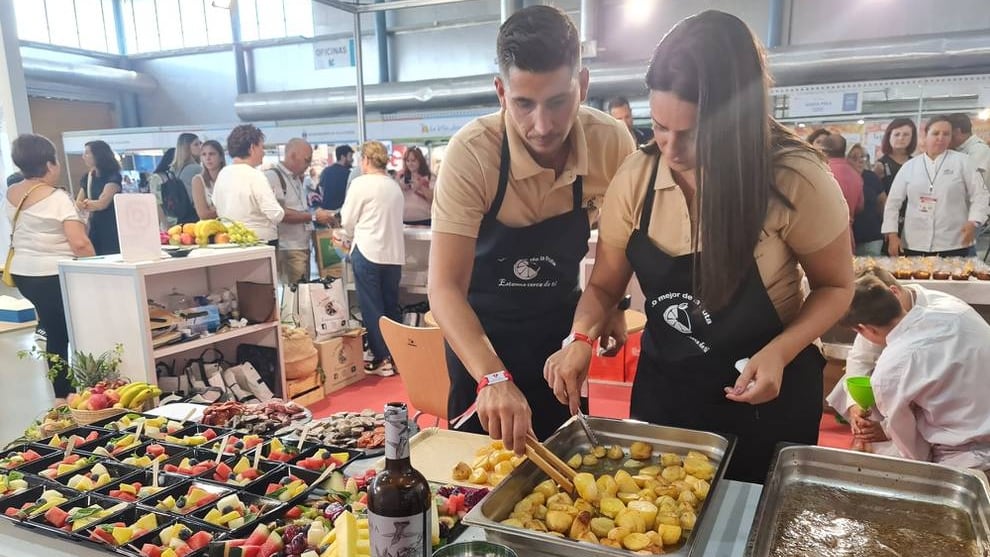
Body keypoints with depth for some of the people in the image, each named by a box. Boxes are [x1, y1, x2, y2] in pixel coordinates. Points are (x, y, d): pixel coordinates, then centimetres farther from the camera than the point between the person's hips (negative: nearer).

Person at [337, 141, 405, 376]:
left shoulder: (361, 183, -7)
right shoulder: (395, 186, 9)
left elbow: (347, 221, -2)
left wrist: (350, 239, 19)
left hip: (368, 252, -5)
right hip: (394, 253, 6)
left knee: (372, 308, 3)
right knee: (391, 306, 13)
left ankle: (382, 359, 7)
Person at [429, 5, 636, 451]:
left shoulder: (613, 143, -18)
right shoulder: (471, 153, -29)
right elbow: (444, 286, -33)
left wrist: (611, 304, -3)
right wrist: (493, 377, -46)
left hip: (561, 323, 3)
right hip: (481, 329, -2)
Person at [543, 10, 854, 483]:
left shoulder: (795, 181, -22)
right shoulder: (637, 177, -13)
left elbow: (835, 286, -7)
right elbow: (605, 285, -2)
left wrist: (779, 351, -23)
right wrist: (581, 339, -22)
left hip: (766, 397, -2)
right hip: (664, 391, 3)